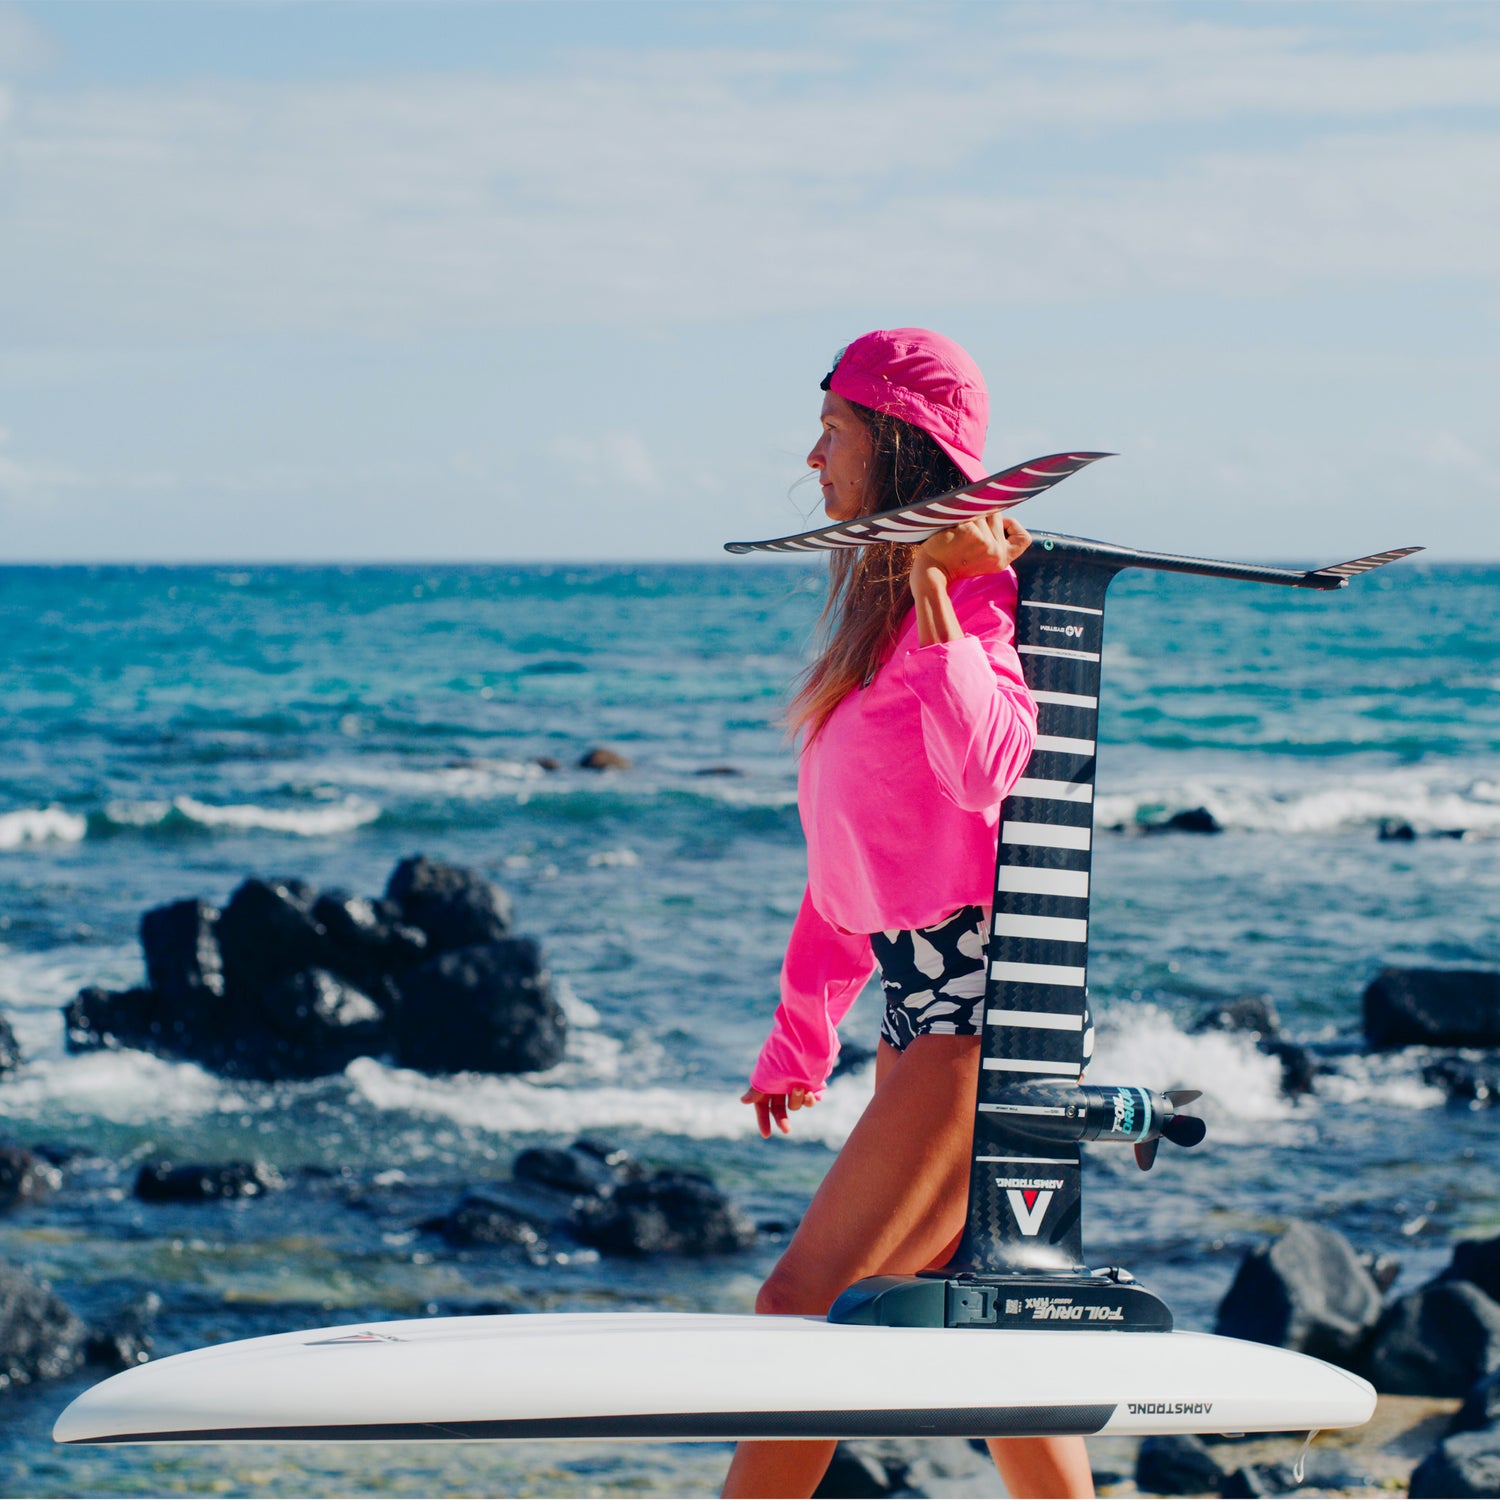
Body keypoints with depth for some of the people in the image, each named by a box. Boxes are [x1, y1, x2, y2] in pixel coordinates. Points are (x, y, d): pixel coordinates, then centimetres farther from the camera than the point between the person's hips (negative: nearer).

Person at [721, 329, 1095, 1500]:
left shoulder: (979, 584, -10)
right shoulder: (884, 605, 18)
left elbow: (992, 767, -30)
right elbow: (854, 855, 23)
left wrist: (944, 606, -27)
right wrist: (800, 1036, 24)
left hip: (982, 995, -10)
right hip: (924, 1002, 10)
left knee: (806, 1300, -12)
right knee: (976, 1327, 10)